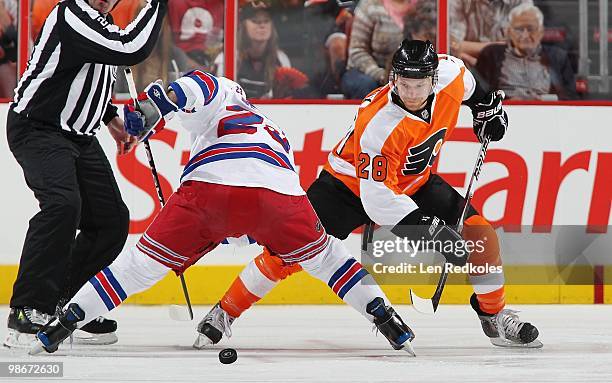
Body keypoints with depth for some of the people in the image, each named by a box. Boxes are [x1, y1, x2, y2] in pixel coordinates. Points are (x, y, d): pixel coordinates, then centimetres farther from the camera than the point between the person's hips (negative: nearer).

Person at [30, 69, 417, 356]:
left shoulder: (223, 94, 32)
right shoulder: (276, 134, 44)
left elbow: (200, 86, 5)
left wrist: (153, 105, -4)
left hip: (208, 186, -3)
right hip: (277, 192, 3)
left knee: (144, 262, 9)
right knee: (323, 254, 28)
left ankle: (65, 321, 5)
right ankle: (386, 320, 19)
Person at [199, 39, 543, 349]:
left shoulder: (449, 74, -21)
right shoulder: (379, 124, -37)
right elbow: (376, 195, -37)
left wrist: (486, 103, 11)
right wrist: (425, 228, -43)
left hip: (413, 181, 5)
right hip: (352, 181, -5)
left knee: (481, 238, -8)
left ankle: (495, 315, 14)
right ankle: (225, 312, -1)